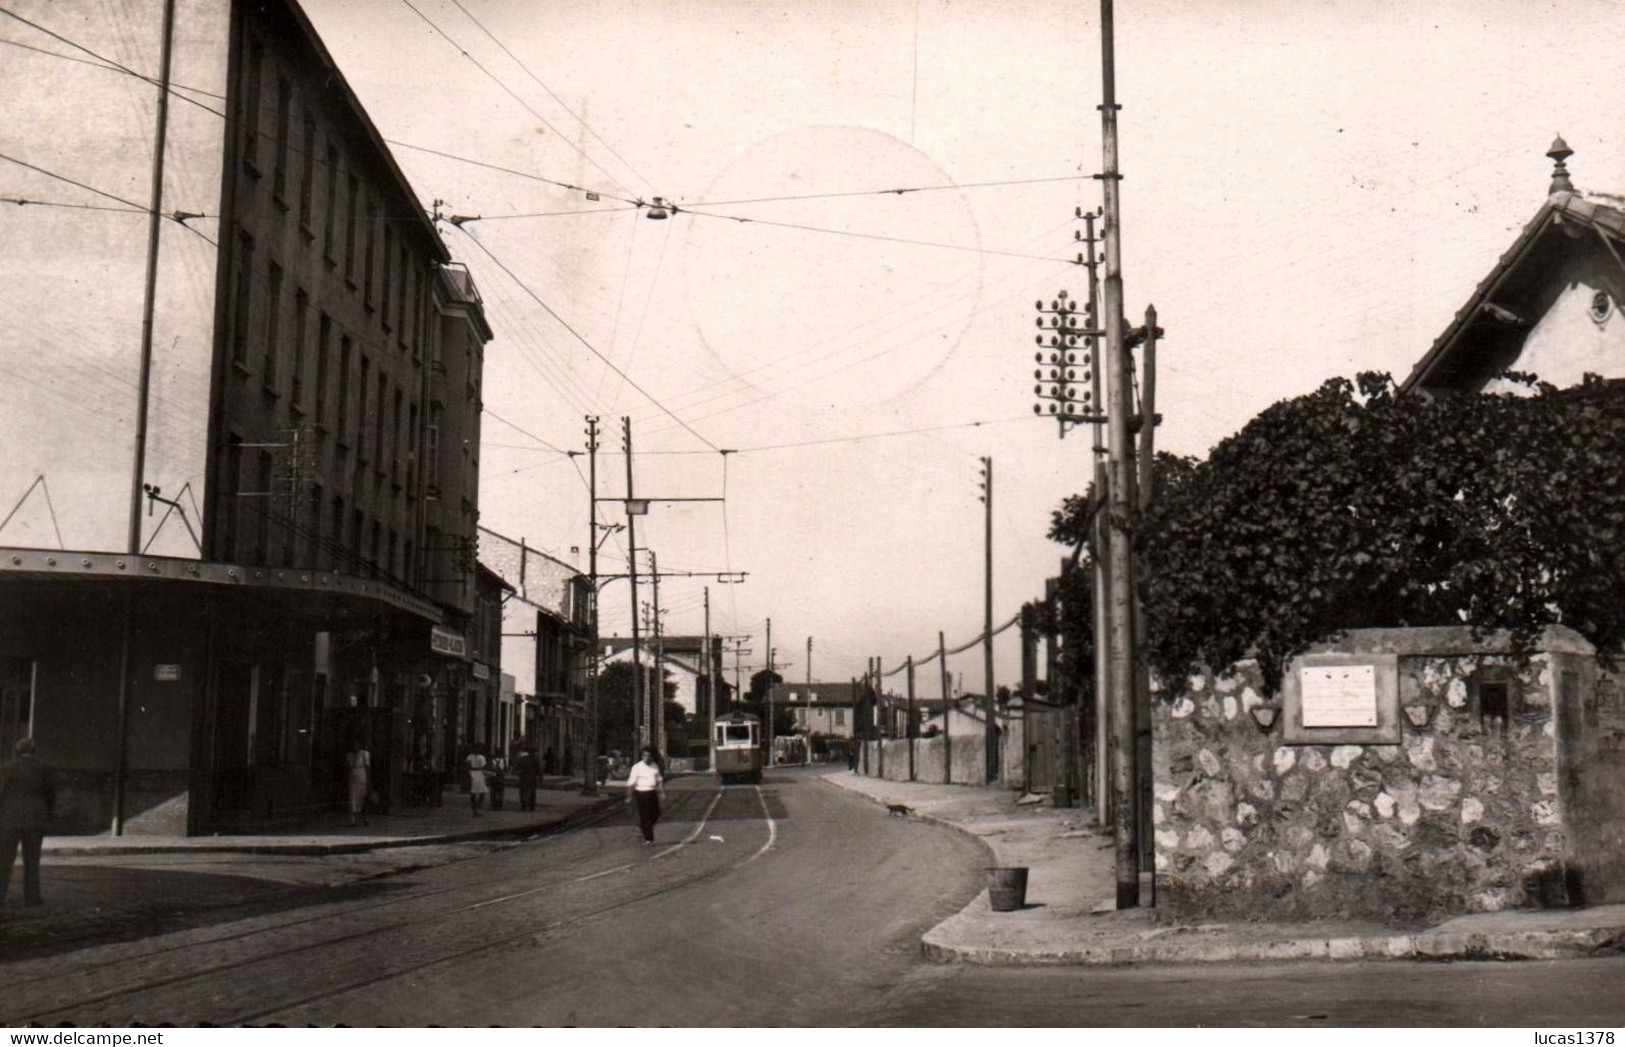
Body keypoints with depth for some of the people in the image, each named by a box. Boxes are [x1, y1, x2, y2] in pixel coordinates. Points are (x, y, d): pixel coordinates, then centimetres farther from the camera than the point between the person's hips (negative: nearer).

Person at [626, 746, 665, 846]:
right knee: (644, 816, -3)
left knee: (655, 814, 9)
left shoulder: (654, 766, 7)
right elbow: (631, 783, -10)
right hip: (641, 793, -6)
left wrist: (662, 792, 10)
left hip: (652, 792, 6)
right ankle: (648, 839, 5)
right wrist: (630, 796, -13)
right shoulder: (637, 767, -10)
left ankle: (641, 827, 35)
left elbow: (659, 779, 16)